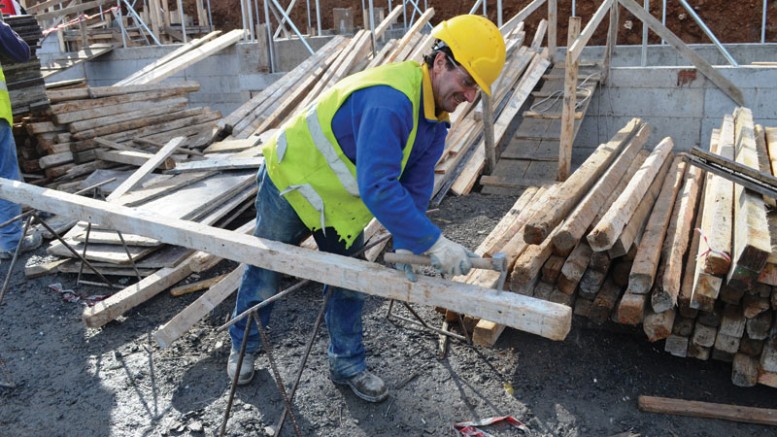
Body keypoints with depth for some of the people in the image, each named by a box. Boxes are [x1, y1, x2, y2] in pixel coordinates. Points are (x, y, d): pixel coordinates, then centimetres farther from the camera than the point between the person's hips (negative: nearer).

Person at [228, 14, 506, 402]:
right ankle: (242, 346, 41)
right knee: (264, 274, 15)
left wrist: (406, 245, -25)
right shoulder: (389, 101, -39)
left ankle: (347, 365, 32)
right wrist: (432, 242, -48)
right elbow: (377, 188, -48)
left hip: (340, 202, 7)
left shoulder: (436, 114, -9)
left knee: (349, 283, 12)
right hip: (291, 183, -7)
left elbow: (415, 188, -12)